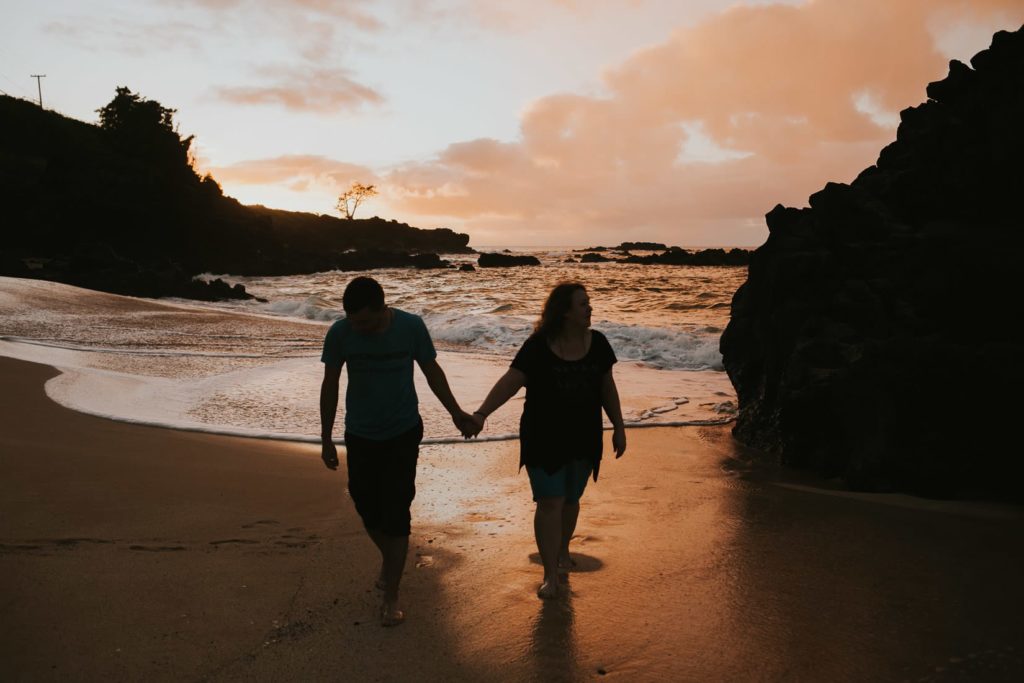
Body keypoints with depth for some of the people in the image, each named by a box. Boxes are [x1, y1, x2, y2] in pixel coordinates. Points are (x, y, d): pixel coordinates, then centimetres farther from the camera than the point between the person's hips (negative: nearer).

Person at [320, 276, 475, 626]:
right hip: (360, 436, 2)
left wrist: (456, 412, -4)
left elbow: (432, 371, 0)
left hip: (403, 433, -2)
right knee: (367, 508, 10)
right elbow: (330, 385, -1)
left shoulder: (411, 327, -17)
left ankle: (390, 598, 7)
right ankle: (389, 558, 41)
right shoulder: (340, 333, -14)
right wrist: (326, 437, 3)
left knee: (396, 514, -4)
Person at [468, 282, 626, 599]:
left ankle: (563, 549, 42)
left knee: (570, 499, 16)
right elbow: (510, 382, -18)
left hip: (584, 440, 4)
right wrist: (482, 413, -30)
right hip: (544, 440, -3)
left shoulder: (597, 343, -1)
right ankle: (551, 574, 8)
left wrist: (619, 427, 11)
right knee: (550, 503, -3)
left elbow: (607, 388, 9)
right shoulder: (538, 346, -13)